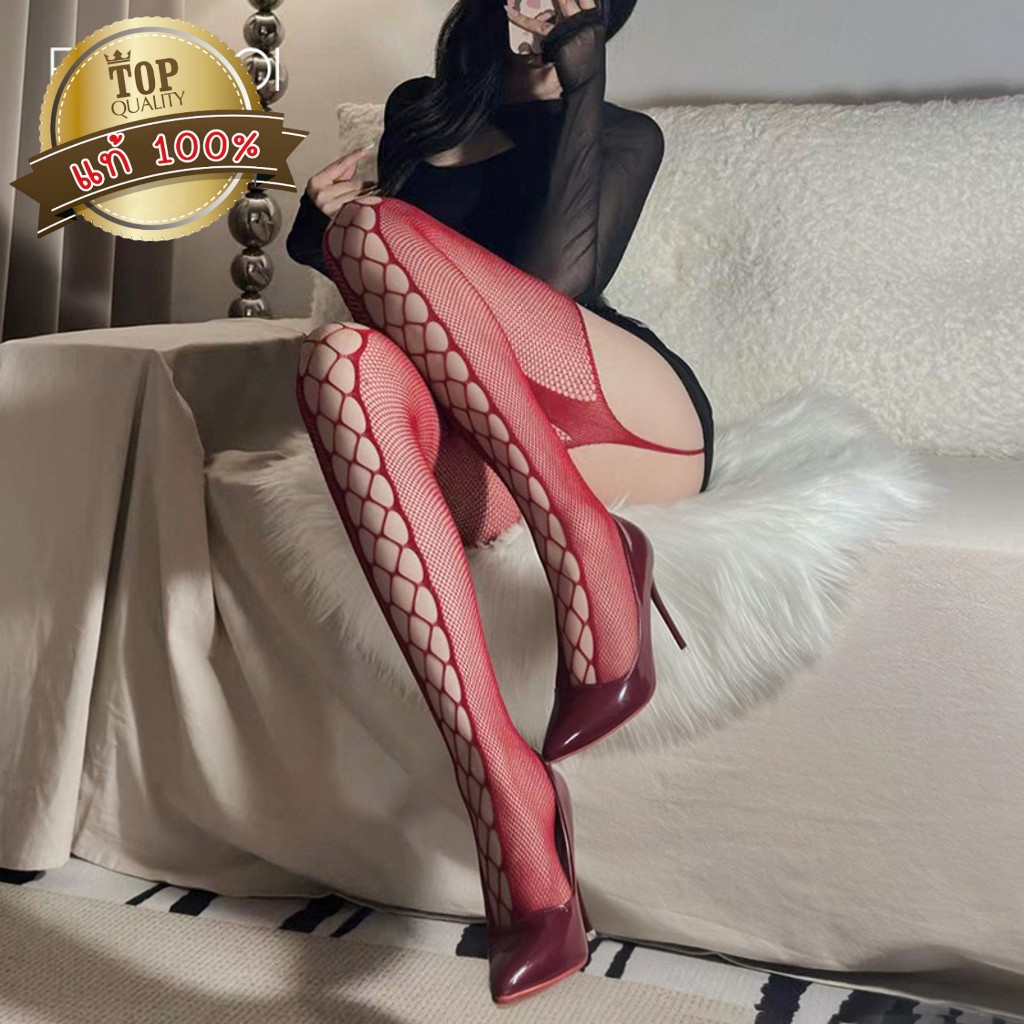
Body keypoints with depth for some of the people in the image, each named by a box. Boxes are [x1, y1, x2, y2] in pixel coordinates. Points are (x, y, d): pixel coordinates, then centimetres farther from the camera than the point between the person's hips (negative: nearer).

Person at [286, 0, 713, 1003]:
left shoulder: (622, 134, 13)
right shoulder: (416, 110, 26)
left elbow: (552, 281, -5)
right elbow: (326, 241, 31)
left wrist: (577, 84, -3)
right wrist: (319, 220, 8)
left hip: (641, 417, -3)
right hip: (481, 458, 3)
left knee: (378, 226, -22)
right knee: (340, 357, -33)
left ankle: (591, 548, -26)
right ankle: (503, 783, -42)